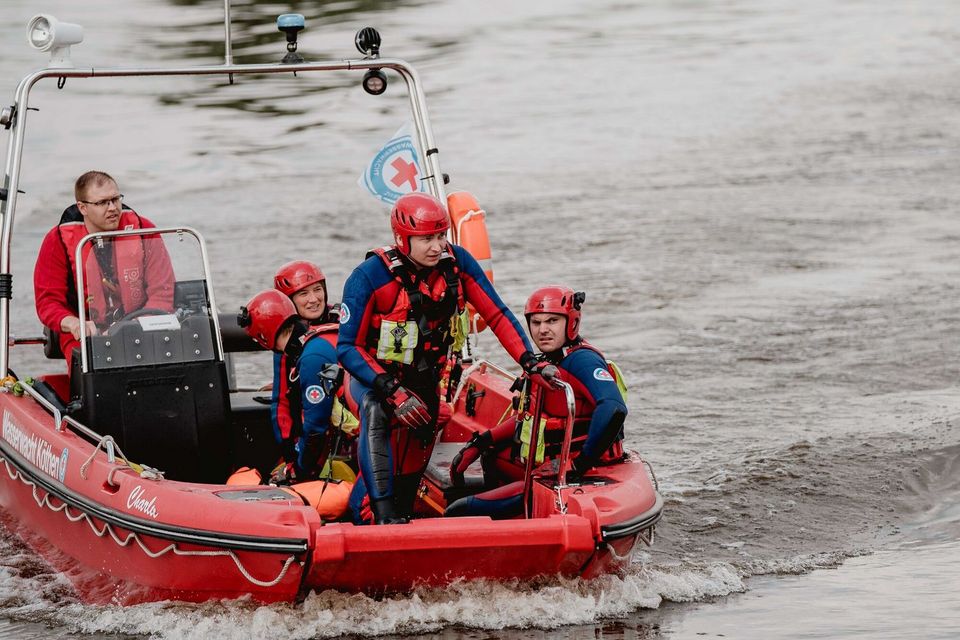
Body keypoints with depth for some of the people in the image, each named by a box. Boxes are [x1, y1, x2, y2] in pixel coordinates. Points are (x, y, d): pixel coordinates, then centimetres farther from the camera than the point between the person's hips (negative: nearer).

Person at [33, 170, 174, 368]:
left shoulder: (143, 230, 3)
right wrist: (73, 324, -26)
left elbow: (163, 291, 1)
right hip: (88, 337, -2)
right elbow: (48, 301, -2)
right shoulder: (59, 241, -1)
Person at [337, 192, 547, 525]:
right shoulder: (369, 278, -24)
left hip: (425, 379, 5)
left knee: (411, 466, 7)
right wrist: (392, 391, -32)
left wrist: (530, 362, -17)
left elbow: (497, 315, -5)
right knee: (377, 413, -37)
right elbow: (347, 347, -21)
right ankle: (381, 512, -41)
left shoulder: (457, 263, -13)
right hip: (372, 374, -5)